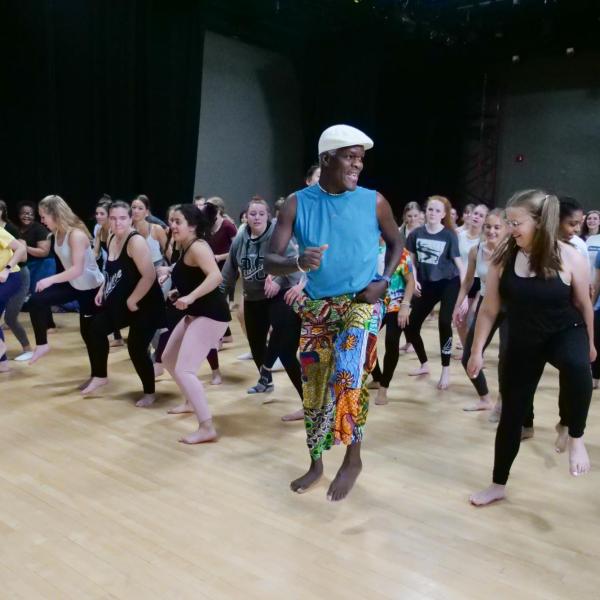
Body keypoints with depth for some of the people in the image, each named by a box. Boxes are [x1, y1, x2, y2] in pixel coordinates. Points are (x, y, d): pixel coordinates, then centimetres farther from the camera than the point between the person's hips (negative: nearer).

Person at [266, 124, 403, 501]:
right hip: (317, 306, 2)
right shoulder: (298, 204, -6)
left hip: (362, 303, -2)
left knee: (348, 373, -23)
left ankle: (354, 457, 1)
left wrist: (384, 281, -4)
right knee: (314, 386, 9)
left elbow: (396, 242, 12)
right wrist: (299, 263, -34)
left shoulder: (374, 201, -5)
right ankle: (316, 464, 29)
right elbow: (271, 262, -12)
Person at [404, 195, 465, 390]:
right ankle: (424, 365, 25)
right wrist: (414, 280, -8)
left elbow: (460, 264, -11)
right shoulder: (416, 233, -4)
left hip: (449, 283, -4)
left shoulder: (449, 235, -11)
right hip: (426, 285, 4)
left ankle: (446, 371, 0)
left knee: (444, 323, -17)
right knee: (411, 326, 2)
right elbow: (411, 260, 7)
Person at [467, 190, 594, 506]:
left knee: (576, 366, -39)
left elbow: (583, 304, -2)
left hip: (565, 333, -2)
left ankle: (573, 433, -10)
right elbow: (489, 310, -7)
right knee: (511, 414, 7)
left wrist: (589, 343, 9)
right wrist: (477, 351, -6)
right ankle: (498, 485, 25)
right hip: (522, 342, 2)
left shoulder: (569, 257, -17)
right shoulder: (503, 257, -12)